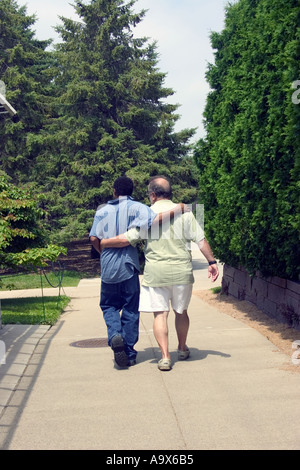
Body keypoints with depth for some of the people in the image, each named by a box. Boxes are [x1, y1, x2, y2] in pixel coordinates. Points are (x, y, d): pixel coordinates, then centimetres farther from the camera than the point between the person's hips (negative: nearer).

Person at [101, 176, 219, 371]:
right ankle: (183, 349, 34)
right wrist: (212, 261, 6)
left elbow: (126, 239, -6)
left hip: (156, 272, -2)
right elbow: (201, 239, -1)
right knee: (181, 311, 18)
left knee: (160, 314, 1)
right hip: (181, 271, 2)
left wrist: (102, 243, 7)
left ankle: (165, 357, -6)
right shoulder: (184, 213, 2)